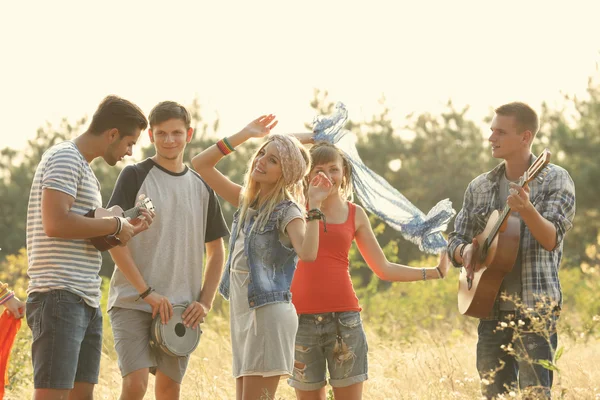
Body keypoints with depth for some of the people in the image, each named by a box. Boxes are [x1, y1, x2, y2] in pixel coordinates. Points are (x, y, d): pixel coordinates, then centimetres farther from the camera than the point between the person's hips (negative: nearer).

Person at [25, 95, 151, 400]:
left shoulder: (84, 168, 23)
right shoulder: (64, 158, -8)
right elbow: (55, 224, -22)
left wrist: (127, 229, 13)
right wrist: (115, 225, -11)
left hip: (86, 301, 10)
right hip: (60, 296, -10)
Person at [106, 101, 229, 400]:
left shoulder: (201, 188, 12)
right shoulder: (135, 176, -1)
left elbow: (216, 251, 18)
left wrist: (205, 302, 3)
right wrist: (146, 292, -14)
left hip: (180, 309, 4)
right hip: (132, 302, -4)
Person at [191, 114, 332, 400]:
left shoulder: (287, 211, -9)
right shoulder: (246, 200, 12)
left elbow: (307, 253, -27)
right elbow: (201, 164, 13)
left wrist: (314, 208, -27)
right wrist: (243, 135, 7)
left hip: (269, 313, -8)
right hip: (242, 312, 8)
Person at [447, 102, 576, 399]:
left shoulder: (555, 180, -3)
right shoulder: (479, 187, 12)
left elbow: (551, 240, -15)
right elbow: (454, 241, 15)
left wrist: (527, 210, -34)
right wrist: (465, 251, -8)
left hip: (534, 309, -5)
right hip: (491, 310, 5)